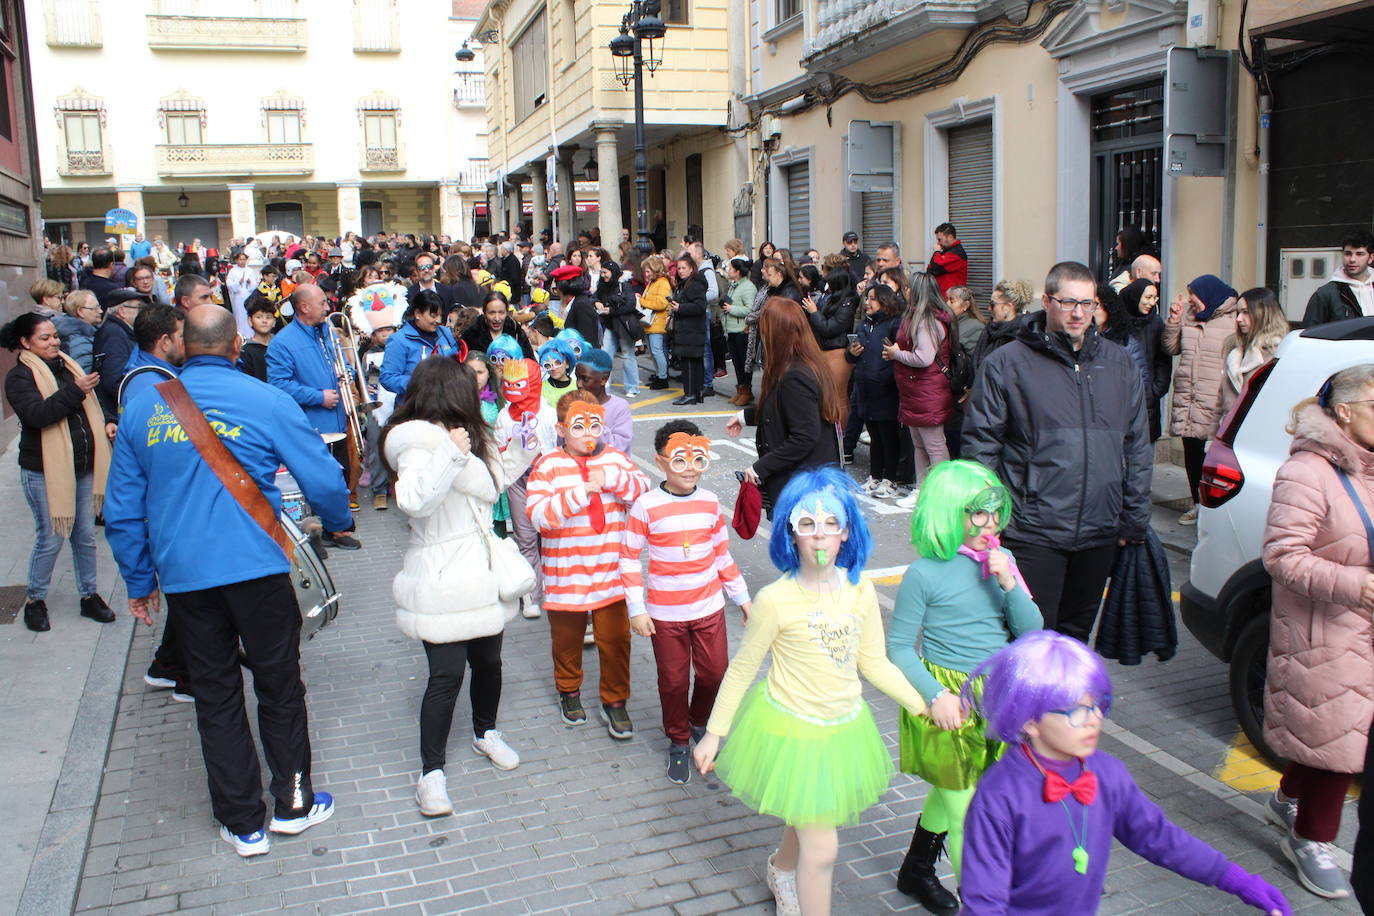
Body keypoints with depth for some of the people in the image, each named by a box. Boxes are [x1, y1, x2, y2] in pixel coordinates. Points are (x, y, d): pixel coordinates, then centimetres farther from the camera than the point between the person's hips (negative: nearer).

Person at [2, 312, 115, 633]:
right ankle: (35, 600, 19)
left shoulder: (68, 366, 12)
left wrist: (106, 422, 6)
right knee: (50, 539, 1)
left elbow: (92, 402, 25)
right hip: (45, 471, -6)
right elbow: (36, 413, -25)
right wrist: (75, 391, -33)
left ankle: (89, 595, 24)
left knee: (85, 534, 12)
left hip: (83, 468, 6)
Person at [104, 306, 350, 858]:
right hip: (256, 567, -3)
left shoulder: (143, 409, 5)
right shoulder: (266, 402, -6)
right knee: (279, 687, 13)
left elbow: (121, 509, 9)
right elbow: (325, 481, -3)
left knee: (215, 698, 12)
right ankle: (293, 803, 25)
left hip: (183, 577, 3)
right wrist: (338, 522, 18)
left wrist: (139, 580, 19)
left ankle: (243, 824, 21)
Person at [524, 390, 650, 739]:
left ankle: (614, 701, 24)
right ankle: (569, 690, 41)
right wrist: (582, 492, -26)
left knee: (615, 638, 6)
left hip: (611, 572, 1)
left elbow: (645, 491, -4)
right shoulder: (547, 466, -6)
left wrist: (612, 479, -20)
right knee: (566, 639, 17)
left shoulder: (615, 458, 3)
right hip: (565, 575, -1)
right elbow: (538, 514, -17)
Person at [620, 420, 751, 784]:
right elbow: (629, 558, -8)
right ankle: (678, 743, 31)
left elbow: (722, 554, 9)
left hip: (709, 607, 3)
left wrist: (741, 597, 12)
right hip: (665, 614, -3)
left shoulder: (710, 503, -1)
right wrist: (636, 609, -11)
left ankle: (699, 723, 38)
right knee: (674, 681, 9)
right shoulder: (646, 506, -13)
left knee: (715, 673, 8)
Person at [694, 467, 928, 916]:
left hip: (845, 726, 5)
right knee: (822, 847, -4)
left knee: (810, 818, 25)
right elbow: (742, 669, -10)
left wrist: (925, 706, -3)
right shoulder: (775, 600, -22)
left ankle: (781, 868, 57)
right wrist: (713, 733, -6)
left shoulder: (861, 590, -9)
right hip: (792, 728, -5)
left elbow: (874, 664, 2)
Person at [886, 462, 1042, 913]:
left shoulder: (1001, 560, -1)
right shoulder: (925, 573, -17)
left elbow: (1032, 631, 0)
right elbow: (899, 646, -11)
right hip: (949, 698, -6)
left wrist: (1009, 584, -16)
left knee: (950, 792, 23)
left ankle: (917, 870, 45)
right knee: (965, 813, 2)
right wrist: (935, 695, -21)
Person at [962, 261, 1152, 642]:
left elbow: (1137, 448, 14)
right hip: (1033, 534, -4)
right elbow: (980, 443, -4)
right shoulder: (1007, 364, -4)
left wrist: (1134, 519, 10)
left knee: (1077, 632, 17)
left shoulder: (1119, 364, 10)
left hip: (1100, 534, 5)